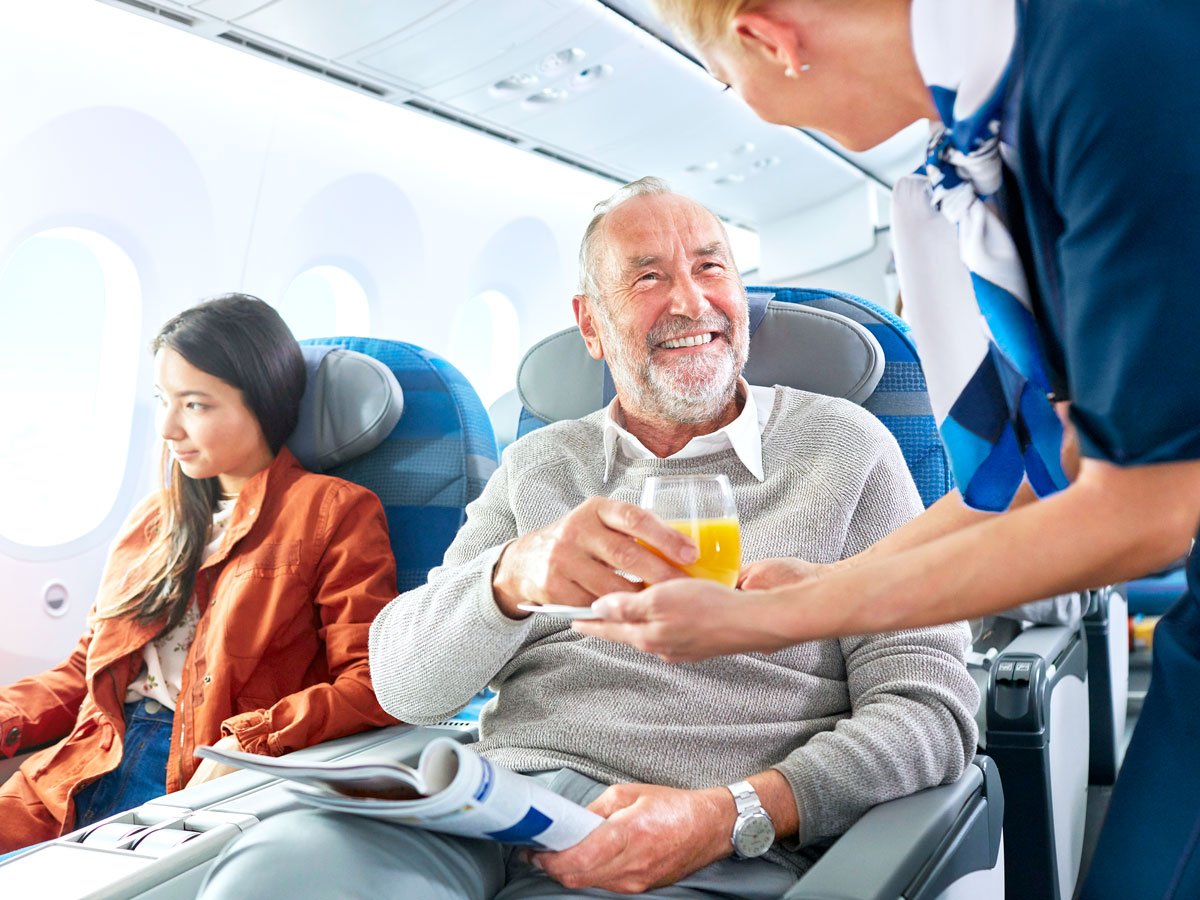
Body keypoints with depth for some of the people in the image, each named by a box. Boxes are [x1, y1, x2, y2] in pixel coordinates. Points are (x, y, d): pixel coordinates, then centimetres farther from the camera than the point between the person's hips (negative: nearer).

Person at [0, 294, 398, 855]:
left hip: (206, 782, -6)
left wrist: (249, 742, -21)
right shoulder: (153, 520, 22)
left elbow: (374, 687, -8)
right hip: (91, 768, 6)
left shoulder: (334, 512, 0)